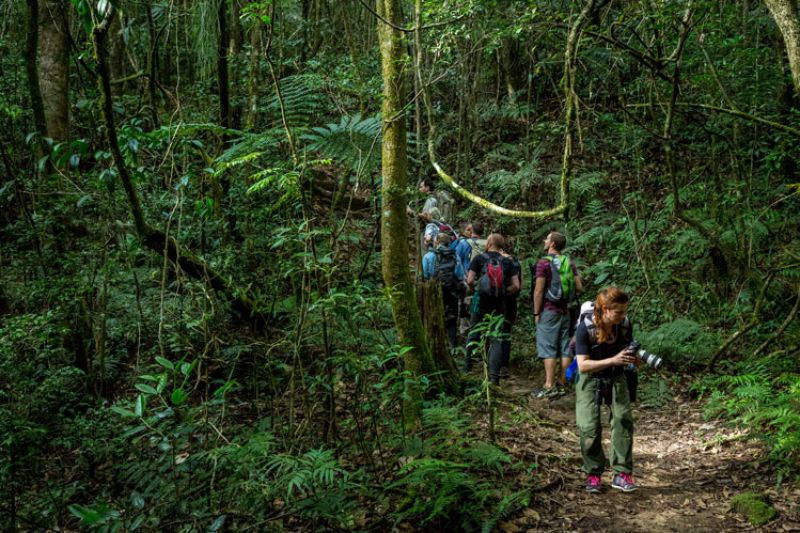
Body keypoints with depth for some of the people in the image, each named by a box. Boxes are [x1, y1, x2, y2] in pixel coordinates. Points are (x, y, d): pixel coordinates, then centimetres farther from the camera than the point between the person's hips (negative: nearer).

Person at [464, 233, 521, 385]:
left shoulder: (479, 258, -2)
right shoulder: (507, 262, 4)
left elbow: (470, 281, -10)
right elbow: (516, 286, -1)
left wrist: (475, 289, 9)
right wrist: (502, 292, 12)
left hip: (480, 302, -1)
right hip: (499, 305, 1)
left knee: (473, 334, 17)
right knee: (496, 339, 3)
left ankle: (467, 366, 25)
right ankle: (494, 376, -5)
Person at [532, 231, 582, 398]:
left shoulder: (544, 263, -11)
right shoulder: (569, 263, 8)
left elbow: (538, 290, -14)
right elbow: (579, 287, 6)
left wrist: (536, 313, -7)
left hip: (549, 310, -6)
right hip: (565, 310, 6)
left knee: (548, 349, -5)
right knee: (565, 348, 9)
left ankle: (549, 386, -7)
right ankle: (562, 384, 13)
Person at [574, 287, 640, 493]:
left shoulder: (625, 325, -14)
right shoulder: (585, 329, -25)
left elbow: (628, 351, 3)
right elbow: (583, 365, -28)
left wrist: (633, 359, -22)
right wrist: (613, 360, -39)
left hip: (616, 378, 3)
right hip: (590, 379, -3)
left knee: (623, 419, -12)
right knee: (589, 427, -10)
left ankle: (622, 474, -4)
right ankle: (593, 474, 7)